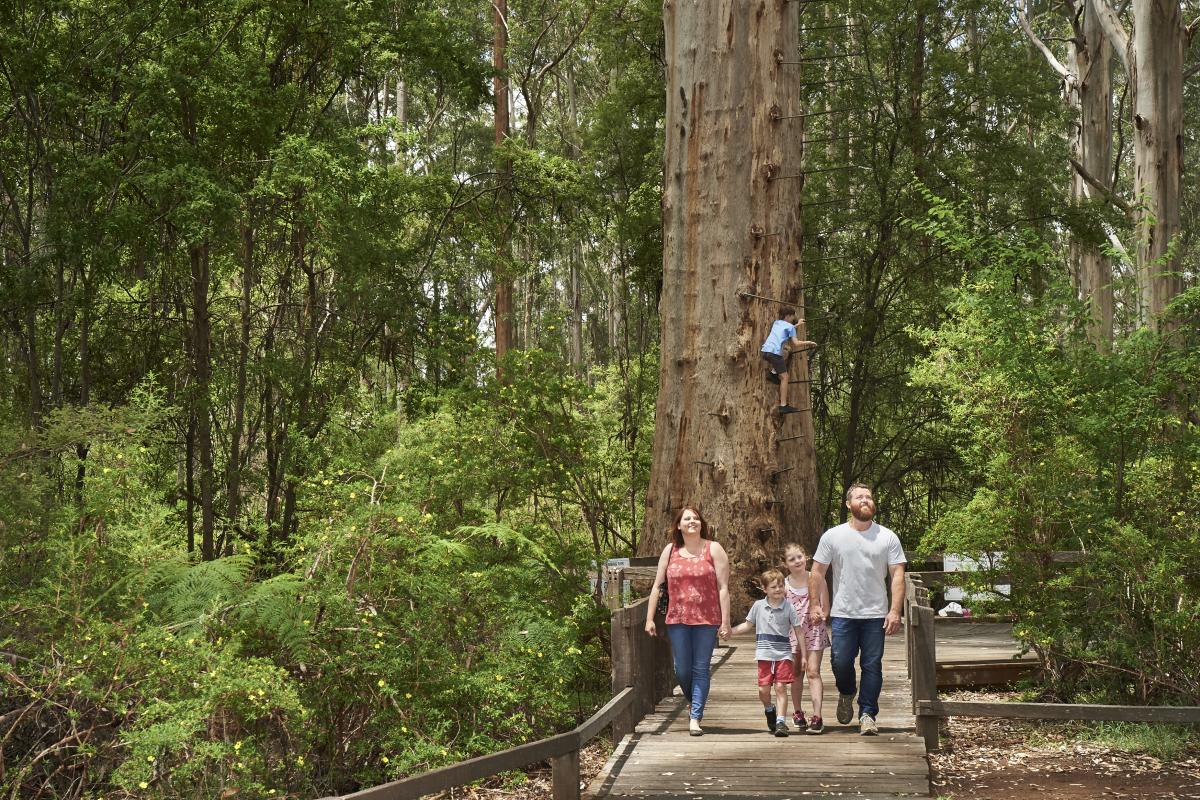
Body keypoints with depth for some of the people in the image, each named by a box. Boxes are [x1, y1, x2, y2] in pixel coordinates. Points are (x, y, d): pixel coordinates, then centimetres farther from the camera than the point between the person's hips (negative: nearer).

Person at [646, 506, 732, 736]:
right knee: (682, 670, 5)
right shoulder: (670, 551, 8)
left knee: (700, 669, -2)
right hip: (677, 620, 2)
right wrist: (649, 618, 4)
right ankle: (695, 703, 31)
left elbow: (723, 587, -2)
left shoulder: (713, 549, 1)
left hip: (707, 620, -2)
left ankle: (695, 718, 2)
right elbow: (657, 586, 9)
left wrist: (725, 621, -7)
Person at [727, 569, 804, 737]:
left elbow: (798, 631, 3)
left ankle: (781, 721, -6)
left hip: (783, 654, -2)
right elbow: (748, 625, 16)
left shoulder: (789, 607, -1)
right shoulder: (758, 606, 4)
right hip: (764, 654, 2)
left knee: (781, 687, -9)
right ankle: (769, 710, 29)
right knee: (763, 689, -1)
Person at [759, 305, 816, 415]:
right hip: (775, 352, -7)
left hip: (765, 350, 7)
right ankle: (783, 406, -12)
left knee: (784, 358, 36)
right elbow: (796, 344, -3)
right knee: (784, 377, -3)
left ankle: (773, 372, 8)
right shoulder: (790, 327, 4)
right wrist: (808, 343, 10)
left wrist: (797, 324, 54)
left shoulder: (776, 323, 24)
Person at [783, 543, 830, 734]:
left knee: (813, 672, -12)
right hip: (792, 631, 2)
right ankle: (797, 712, 30)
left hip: (814, 630, -2)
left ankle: (817, 717, -16)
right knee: (796, 673, 13)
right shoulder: (784, 585, -1)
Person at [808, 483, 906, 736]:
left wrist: (895, 611, -9)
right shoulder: (832, 536, 3)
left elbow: (897, 575, 0)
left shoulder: (888, 537, 3)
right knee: (840, 662, -1)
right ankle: (846, 694, 29)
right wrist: (815, 605, -1)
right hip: (843, 614, 0)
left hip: (876, 615, 0)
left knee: (872, 666, 1)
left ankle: (867, 714, 10)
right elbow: (817, 573, 6)